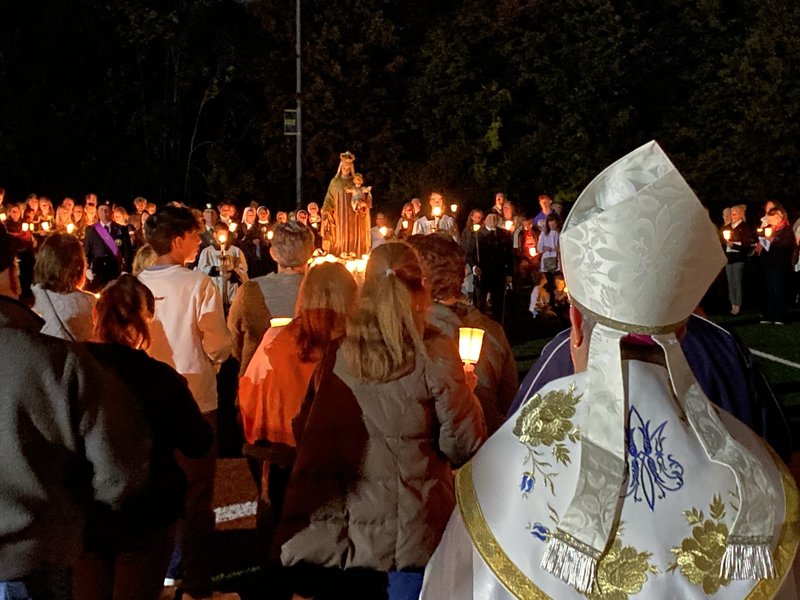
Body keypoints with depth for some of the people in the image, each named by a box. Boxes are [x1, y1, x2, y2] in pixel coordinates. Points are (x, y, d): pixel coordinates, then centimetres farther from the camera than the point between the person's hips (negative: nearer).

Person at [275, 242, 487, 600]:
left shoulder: (337, 356, -1)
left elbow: (306, 433, 9)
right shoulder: (433, 354, -11)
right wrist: (467, 392, 7)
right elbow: (463, 445, -10)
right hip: (411, 535, -3)